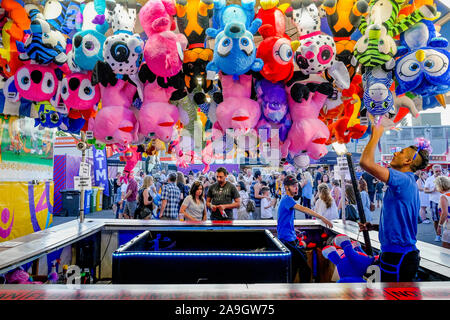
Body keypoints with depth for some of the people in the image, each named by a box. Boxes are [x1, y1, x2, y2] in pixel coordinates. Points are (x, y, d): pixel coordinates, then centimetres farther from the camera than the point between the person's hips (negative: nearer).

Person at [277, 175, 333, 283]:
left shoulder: (286, 199, 16)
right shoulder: (287, 199, -16)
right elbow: (303, 209, -29)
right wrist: (322, 218, -33)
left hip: (289, 238, 10)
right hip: (287, 239, -10)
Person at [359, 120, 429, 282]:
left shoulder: (403, 180, -18)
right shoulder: (410, 184, 15)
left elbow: (366, 162, -30)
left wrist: (376, 135, -14)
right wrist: (374, 227, 14)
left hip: (397, 257, -10)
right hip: (406, 254, 10)